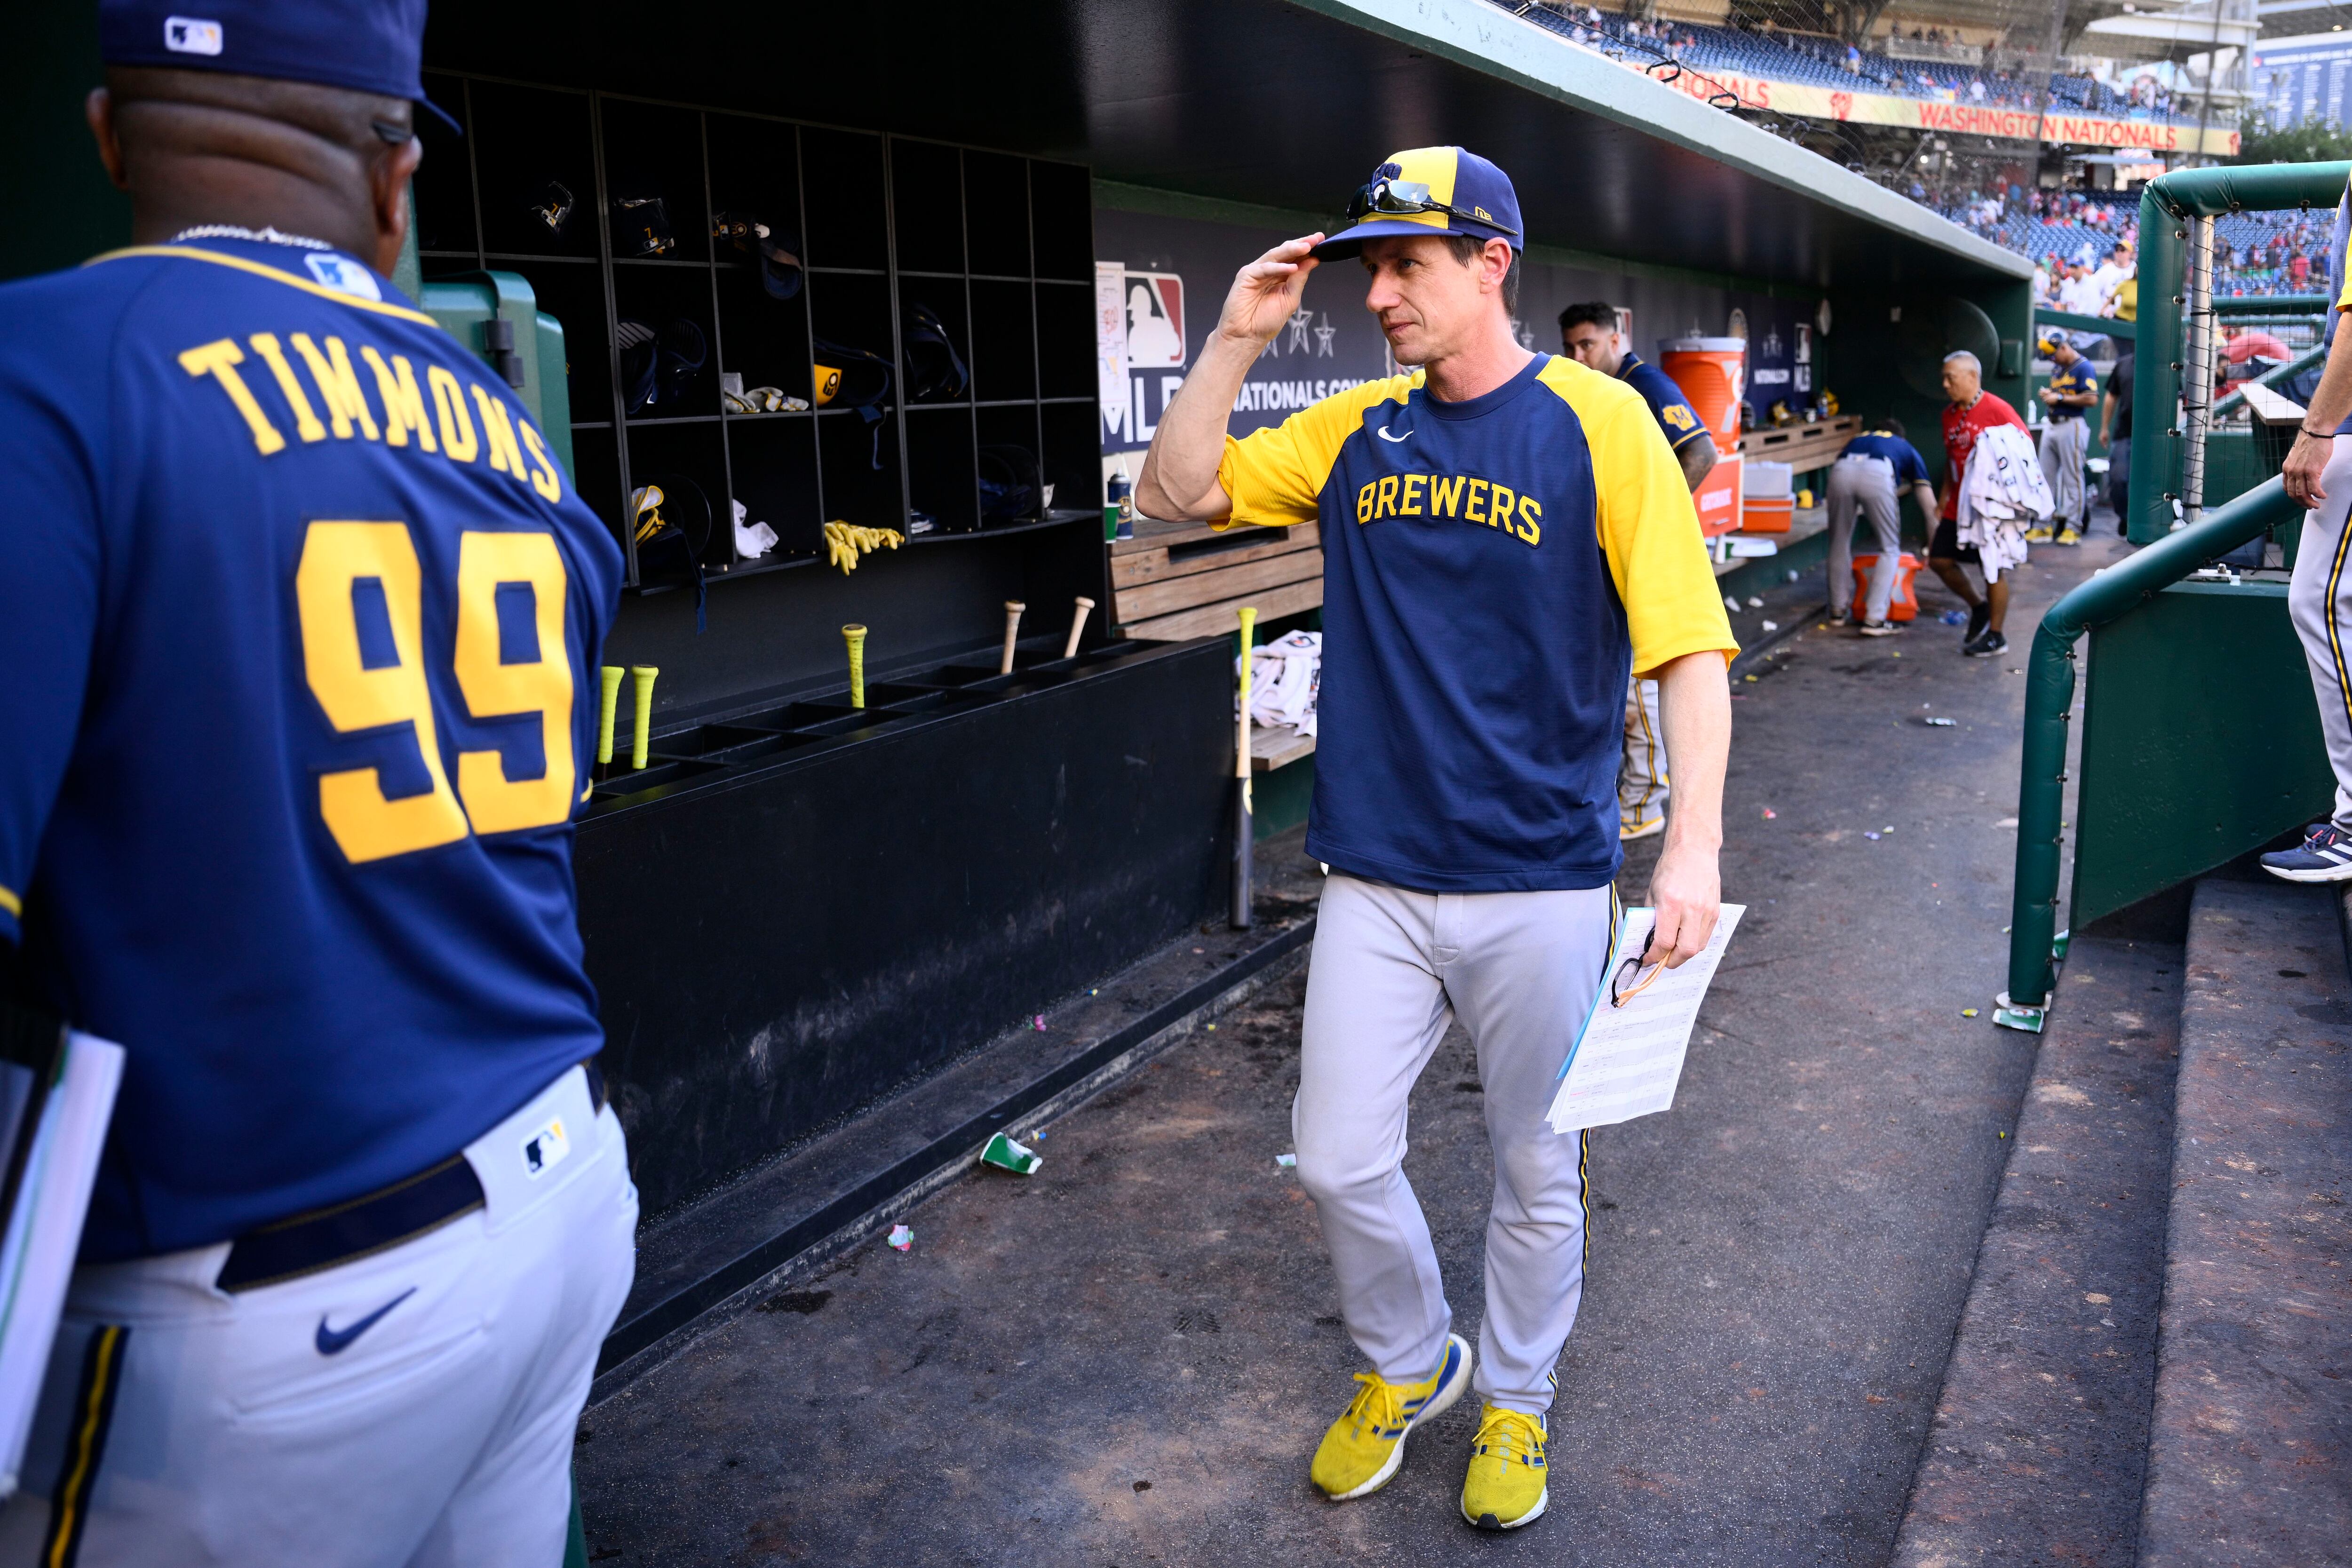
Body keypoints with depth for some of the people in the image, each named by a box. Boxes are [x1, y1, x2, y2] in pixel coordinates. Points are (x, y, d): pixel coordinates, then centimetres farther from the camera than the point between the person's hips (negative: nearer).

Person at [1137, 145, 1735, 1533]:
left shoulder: (1598, 422, -8)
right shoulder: (1358, 427, 6)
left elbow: (1690, 648, -11)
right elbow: (1181, 491, 10)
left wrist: (1694, 847, -21)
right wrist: (1236, 341, -2)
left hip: (1542, 884, -3)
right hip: (1377, 877, 4)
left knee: (1538, 1170, 13)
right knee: (1339, 1160, 8)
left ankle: (1516, 1400, 38)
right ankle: (1410, 1365, 36)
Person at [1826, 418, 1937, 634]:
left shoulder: (1858, 439, 44)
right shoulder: (1907, 449, 37)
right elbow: (1930, 509, 33)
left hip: (1841, 470, 2)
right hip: (1877, 474, -2)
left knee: (1839, 545, 22)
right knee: (1890, 549, 13)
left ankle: (1838, 611, 32)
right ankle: (1873, 620, 7)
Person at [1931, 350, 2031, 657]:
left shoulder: (1997, 410, -14)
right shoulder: (1949, 414, 9)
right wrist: (1943, 502, 16)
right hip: (1959, 506, 8)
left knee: (1993, 571, -1)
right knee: (1939, 559, 7)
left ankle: (1995, 637, 11)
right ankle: (1979, 608, 28)